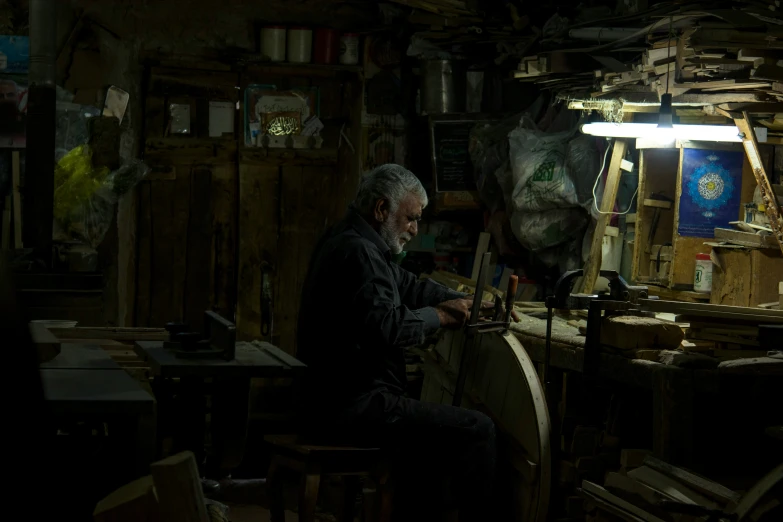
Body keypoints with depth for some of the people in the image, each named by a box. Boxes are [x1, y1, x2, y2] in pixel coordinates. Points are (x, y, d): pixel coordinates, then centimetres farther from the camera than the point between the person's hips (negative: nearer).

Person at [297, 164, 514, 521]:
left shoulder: (348, 243, 17)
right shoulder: (357, 252, -18)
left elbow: (409, 287, 23)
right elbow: (385, 326, -30)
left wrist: (466, 302, 11)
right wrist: (439, 316, -13)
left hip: (332, 400, 11)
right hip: (352, 408, -11)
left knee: (434, 422, 32)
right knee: (477, 430, -13)